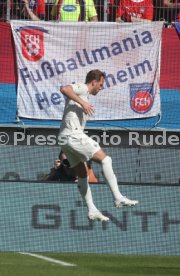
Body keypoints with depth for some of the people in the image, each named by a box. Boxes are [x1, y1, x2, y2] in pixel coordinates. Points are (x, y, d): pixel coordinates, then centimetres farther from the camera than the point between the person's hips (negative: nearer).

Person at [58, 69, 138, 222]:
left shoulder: (83, 94, 27)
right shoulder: (81, 88, -2)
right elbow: (64, 89, -23)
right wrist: (82, 102, -25)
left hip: (65, 139, 11)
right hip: (73, 135, -11)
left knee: (83, 175, 11)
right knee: (105, 159, -13)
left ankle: (92, 210, 11)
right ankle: (118, 197, -19)